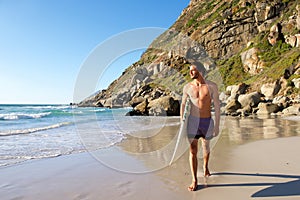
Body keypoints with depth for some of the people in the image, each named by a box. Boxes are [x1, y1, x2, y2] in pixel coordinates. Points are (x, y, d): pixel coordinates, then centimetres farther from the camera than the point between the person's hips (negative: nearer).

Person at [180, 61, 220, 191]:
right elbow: (183, 105, 7)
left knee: (206, 147, 20)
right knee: (193, 151, -5)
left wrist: (217, 126, -9)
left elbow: (217, 106, -7)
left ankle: (205, 167, 49)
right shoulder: (187, 87, -3)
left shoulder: (212, 86, -9)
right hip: (193, 122, 0)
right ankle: (194, 181, 4)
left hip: (207, 122, 0)